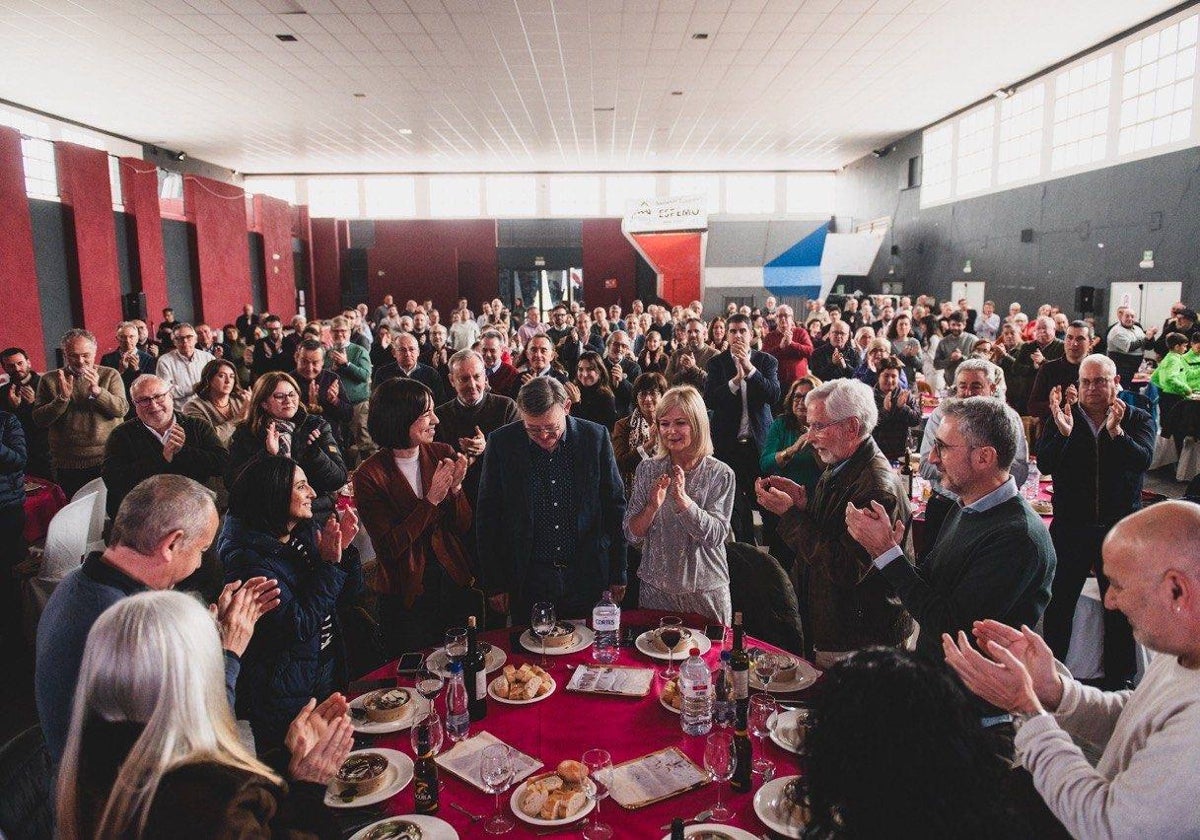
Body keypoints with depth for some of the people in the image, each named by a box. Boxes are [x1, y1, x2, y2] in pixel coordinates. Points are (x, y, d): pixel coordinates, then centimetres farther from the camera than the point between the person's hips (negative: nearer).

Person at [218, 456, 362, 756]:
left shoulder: (308, 532, -1)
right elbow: (299, 626, -25)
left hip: (330, 672, 7)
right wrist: (329, 563, -24)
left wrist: (345, 549, -14)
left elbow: (348, 596, 3)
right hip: (284, 695, -7)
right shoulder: (248, 559, -22)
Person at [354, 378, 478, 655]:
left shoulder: (443, 454, -4)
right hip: (406, 594, -3)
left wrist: (455, 488, -20)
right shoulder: (369, 475, -15)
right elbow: (391, 546, -18)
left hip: (457, 582, 3)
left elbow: (464, 527, -1)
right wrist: (432, 499, -25)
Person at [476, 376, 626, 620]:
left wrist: (618, 574, 4)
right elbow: (487, 518, -1)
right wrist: (494, 584, -1)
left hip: (587, 579, 1)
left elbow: (615, 507, 2)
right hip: (527, 580, 0)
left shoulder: (596, 437, -6)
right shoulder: (501, 443, -7)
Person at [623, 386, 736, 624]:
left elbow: (716, 536, -16)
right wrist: (653, 506, -21)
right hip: (656, 587, 2)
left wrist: (683, 499, -28)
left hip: (706, 590, -2)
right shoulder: (647, 469, -2)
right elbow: (632, 536, -3)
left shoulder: (720, 474, -8)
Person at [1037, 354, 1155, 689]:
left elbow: (1143, 460, -17)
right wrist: (1062, 433, -29)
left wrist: (1116, 432, -33)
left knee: (1121, 610, 10)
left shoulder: (1138, 420, 1)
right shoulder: (1062, 417, 0)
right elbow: (1044, 463, -12)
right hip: (1070, 528, 0)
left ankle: (1119, 679, 26)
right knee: (1057, 604, 7)